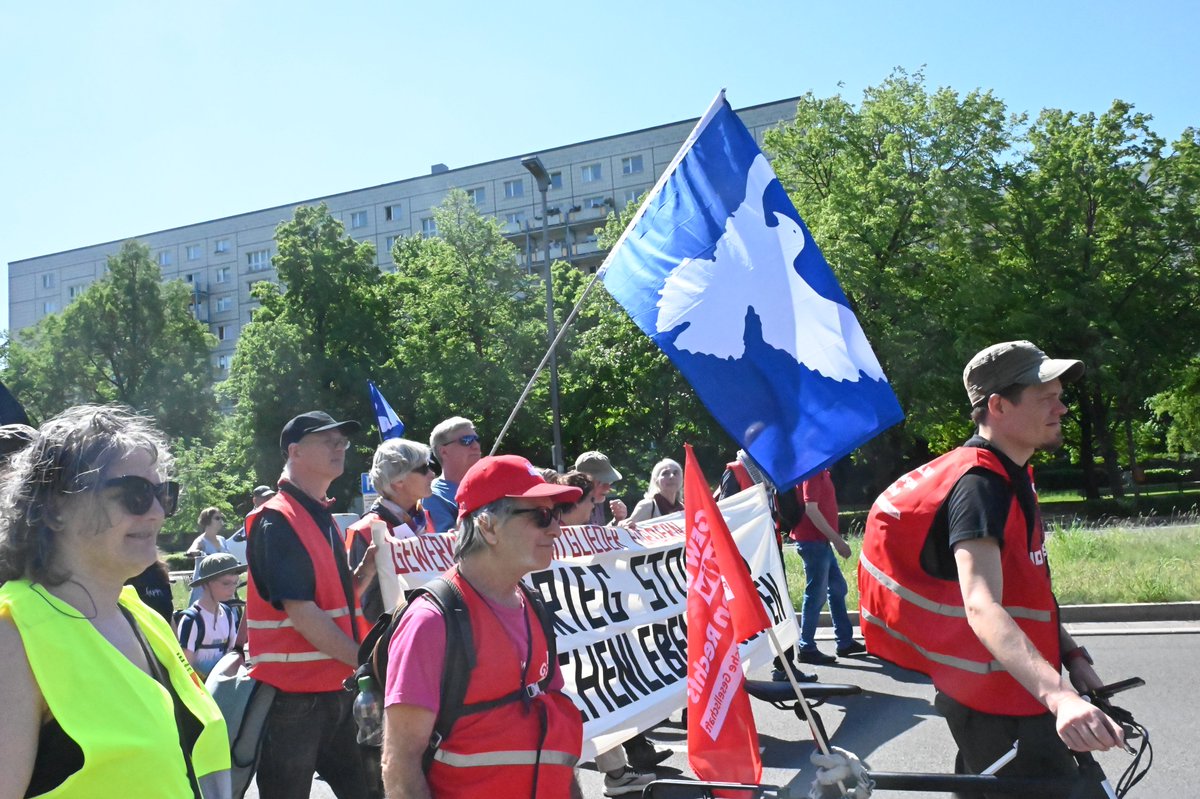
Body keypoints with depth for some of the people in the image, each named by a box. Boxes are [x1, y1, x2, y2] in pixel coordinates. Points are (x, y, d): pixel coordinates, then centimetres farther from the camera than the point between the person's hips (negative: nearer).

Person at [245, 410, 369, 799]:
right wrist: (363, 660, -14)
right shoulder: (276, 521, -14)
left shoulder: (324, 517, 14)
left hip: (337, 689, 8)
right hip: (292, 695, -8)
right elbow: (300, 612, -20)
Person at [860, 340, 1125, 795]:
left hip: (1015, 692, 10)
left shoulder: (1010, 477, 10)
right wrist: (1058, 696, -48)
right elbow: (982, 607, -36)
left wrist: (1071, 655, 9)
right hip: (998, 708, -10)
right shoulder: (979, 485, -23)